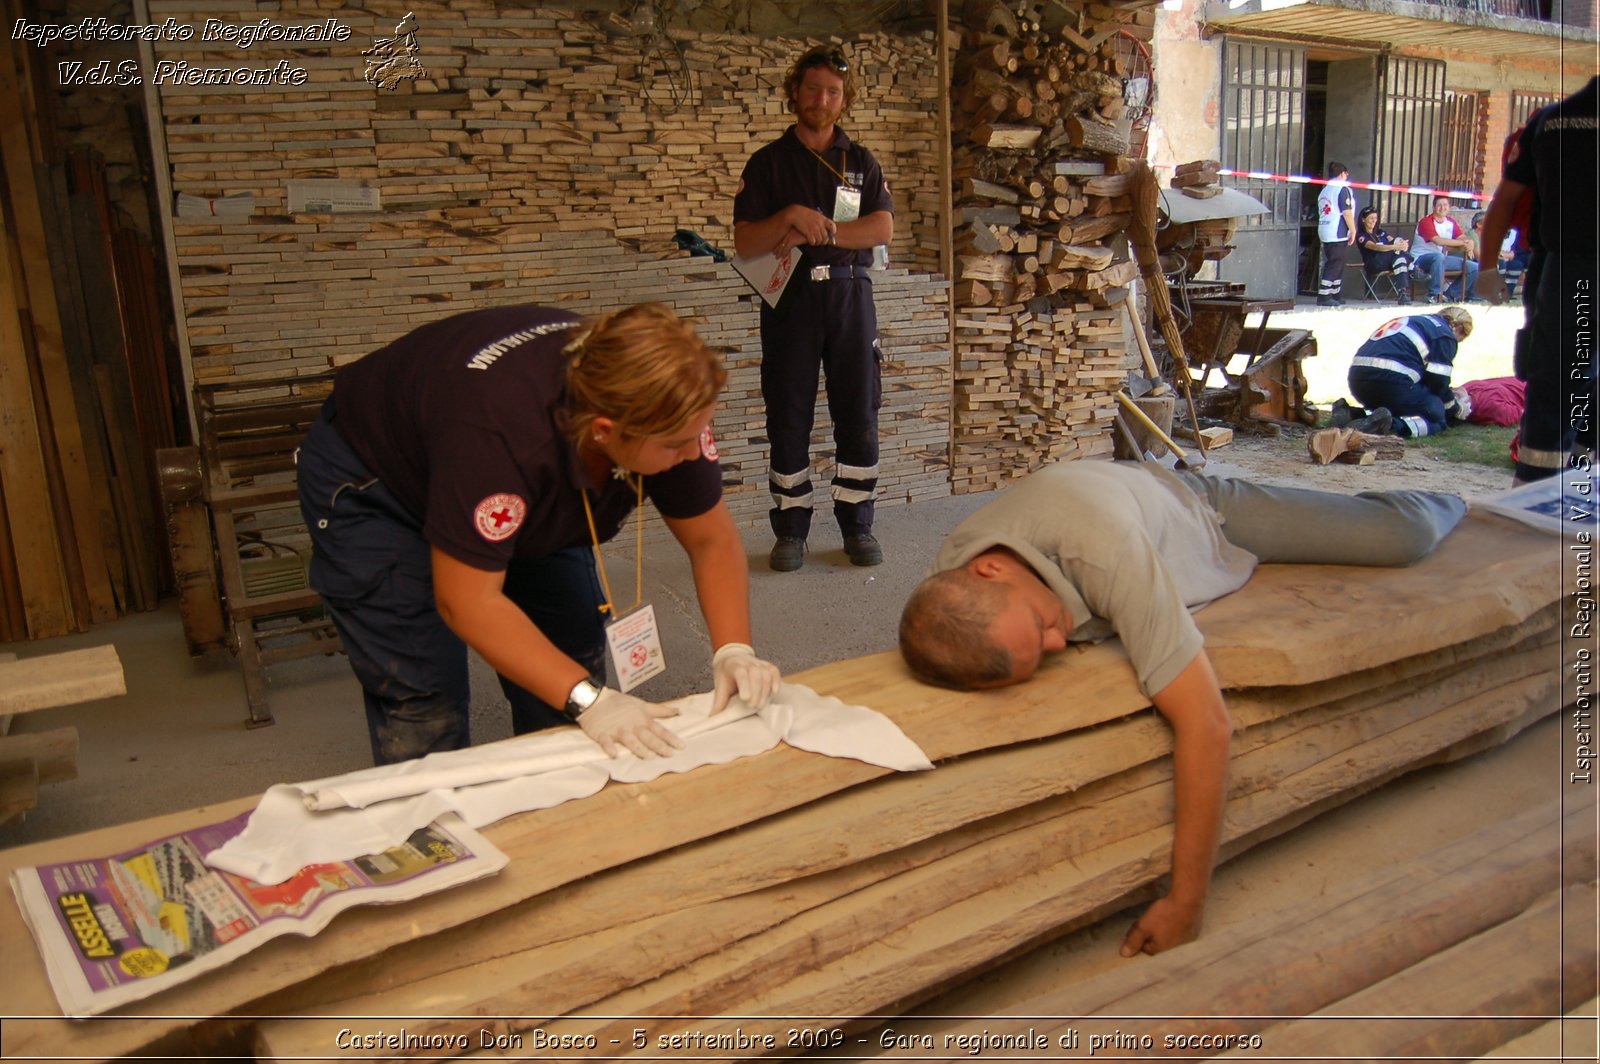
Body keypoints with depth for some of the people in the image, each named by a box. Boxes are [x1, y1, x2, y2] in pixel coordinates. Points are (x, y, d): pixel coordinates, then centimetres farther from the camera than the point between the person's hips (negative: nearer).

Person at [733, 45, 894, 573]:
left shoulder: (861, 162, 13)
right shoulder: (767, 163, 9)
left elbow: (882, 228, -3)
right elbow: (744, 242, -2)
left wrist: (816, 232, -12)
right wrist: (791, 217, -17)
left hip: (849, 295, 1)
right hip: (789, 297, -1)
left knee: (859, 416, 1)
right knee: (788, 420, 1)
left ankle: (857, 526, 11)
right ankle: (790, 530, 9)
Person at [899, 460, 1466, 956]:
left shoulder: (1105, 551, -53)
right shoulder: (949, 587, -36)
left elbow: (1206, 722, -50)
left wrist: (1186, 905, -44)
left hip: (1196, 505, -3)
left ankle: (1436, 502, 46)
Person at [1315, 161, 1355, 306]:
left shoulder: (1324, 191, 16)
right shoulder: (1343, 189, -9)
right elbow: (1347, 212, -15)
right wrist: (1353, 231, -7)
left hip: (1324, 233, 9)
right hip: (1338, 234, -9)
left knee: (1336, 265, 15)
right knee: (1334, 266, -7)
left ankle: (1335, 295, 18)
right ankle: (1323, 296, -12)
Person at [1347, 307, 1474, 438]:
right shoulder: (1446, 335, 8)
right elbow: (1438, 380, 2)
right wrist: (1455, 408, 20)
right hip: (1392, 378, -8)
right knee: (1437, 415, 9)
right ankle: (1397, 426, -23)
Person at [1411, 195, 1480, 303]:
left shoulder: (1451, 222, 9)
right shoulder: (1426, 222, -14)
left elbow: (1463, 237, 1)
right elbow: (1438, 240, -27)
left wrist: (1469, 244, -25)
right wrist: (1463, 243, -24)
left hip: (1442, 258, 8)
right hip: (1421, 257, -7)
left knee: (1475, 268, -1)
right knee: (1439, 256, -42)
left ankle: (1449, 295, 6)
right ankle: (1434, 294, -31)